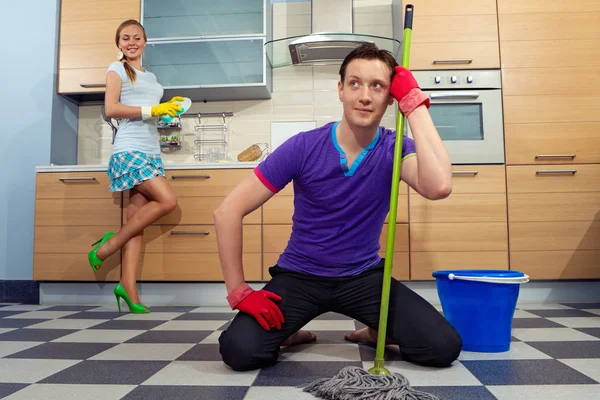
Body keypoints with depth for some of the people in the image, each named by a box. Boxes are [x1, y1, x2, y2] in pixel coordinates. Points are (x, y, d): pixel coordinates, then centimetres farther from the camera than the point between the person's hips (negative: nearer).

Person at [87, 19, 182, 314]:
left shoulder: (150, 77, 24)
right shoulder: (117, 69, 4)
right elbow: (111, 109, -9)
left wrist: (168, 108, 9)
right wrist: (151, 110, -13)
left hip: (152, 151, 7)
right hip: (130, 150, -7)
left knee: (137, 217, -2)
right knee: (168, 201, -20)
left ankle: (128, 287, -4)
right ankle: (107, 246, -5)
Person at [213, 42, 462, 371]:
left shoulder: (395, 149, -8)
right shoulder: (303, 147, -14)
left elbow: (439, 187, -32)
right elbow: (228, 212, -13)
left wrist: (415, 104, -26)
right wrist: (239, 292, -15)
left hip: (365, 276, 1)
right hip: (299, 275, -1)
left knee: (444, 347, -17)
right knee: (239, 350, -23)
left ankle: (376, 333, 15)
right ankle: (288, 332, 12)